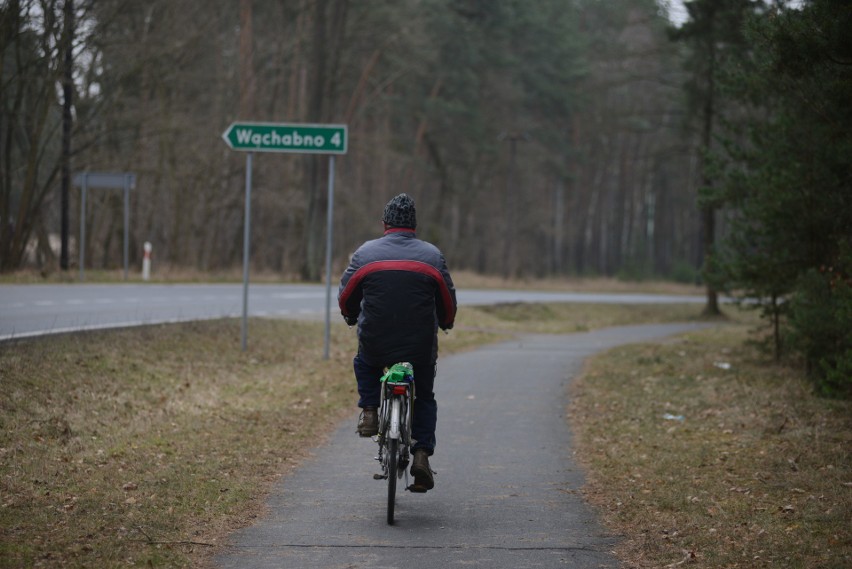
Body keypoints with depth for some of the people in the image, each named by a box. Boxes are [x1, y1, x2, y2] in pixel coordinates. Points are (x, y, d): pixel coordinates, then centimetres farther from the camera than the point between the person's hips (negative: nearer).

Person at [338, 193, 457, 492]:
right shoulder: (432, 255, 0)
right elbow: (448, 302, 7)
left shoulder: (365, 253, -1)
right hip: (421, 347, 0)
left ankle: (369, 411, 15)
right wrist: (445, 323, 29)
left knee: (364, 365, 35)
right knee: (424, 397, 21)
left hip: (375, 342, 0)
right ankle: (422, 454, 5)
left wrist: (353, 318, 30)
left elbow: (345, 297, 8)